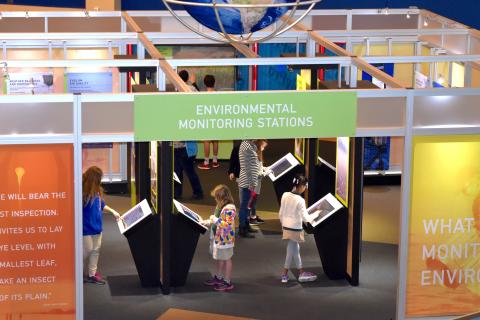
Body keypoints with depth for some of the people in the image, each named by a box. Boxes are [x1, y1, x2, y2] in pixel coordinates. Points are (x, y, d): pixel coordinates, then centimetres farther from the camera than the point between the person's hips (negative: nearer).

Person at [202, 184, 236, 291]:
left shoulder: (230, 208, -25)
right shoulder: (220, 206, 5)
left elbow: (228, 225, -28)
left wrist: (215, 220, -25)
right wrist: (208, 222, 11)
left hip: (225, 238, -9)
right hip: (217, 237, 9)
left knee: (226, 259, 3)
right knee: (219, 258, 21)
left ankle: (227, 282, 14)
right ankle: (218, 277, 36)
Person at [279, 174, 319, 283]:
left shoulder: (285, 195, -2)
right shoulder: (300, 200, -20)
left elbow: (281, 213, 6)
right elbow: (306, 218, -17)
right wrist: (316, 214, -2)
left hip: (286, 228, 6)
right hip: (295, 229, -6)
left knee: (296, 250, 17)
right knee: (291, 252, 8)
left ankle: (302, 273, 26)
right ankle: (284, 275, 18)